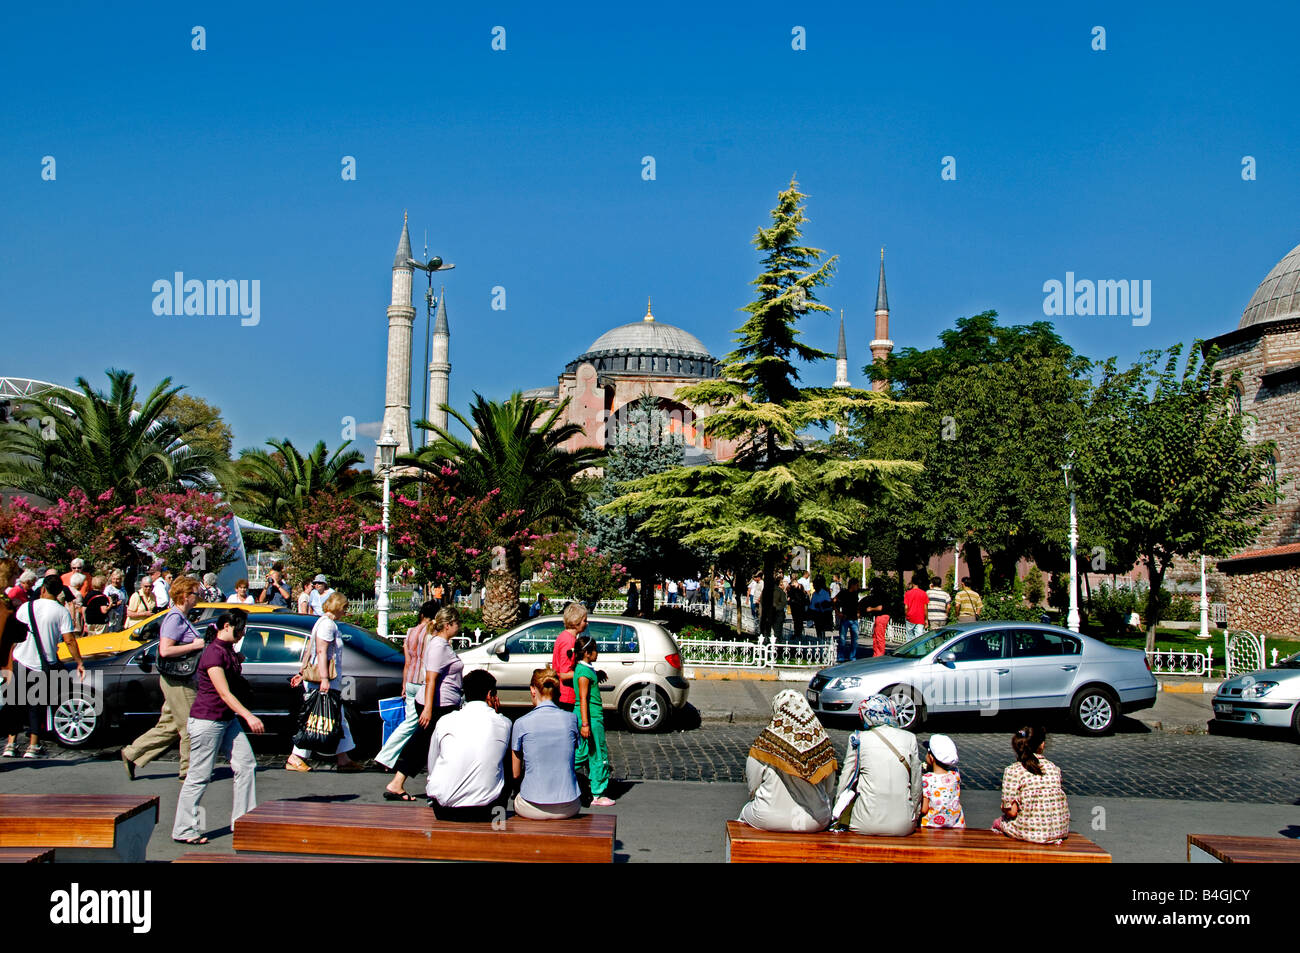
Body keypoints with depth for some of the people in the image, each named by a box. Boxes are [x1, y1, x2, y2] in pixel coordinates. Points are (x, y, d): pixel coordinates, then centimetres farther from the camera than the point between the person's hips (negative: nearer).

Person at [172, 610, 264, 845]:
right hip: (206, 720, -9)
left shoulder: (228, 650, 11)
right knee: (199, 776, -2)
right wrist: (249, 716, -30)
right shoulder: (213, 653, -18)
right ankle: (184, 830, 9)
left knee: (247, 765, 5)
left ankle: (243, 819, 13)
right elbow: (224, 693, -24)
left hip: (227, 719, 9)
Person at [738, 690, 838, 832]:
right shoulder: (821, 738, -6)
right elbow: (829, 788, 4)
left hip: (770, 820, -2)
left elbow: (753, 786, -5)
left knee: (746, 811, 27)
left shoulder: (766, 740, -13)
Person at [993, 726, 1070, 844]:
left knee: (998, 822, 25)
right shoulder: (1054, 768, 2)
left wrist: (1003, 808, 11)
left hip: (1032, 833, -4)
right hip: (1060, 831, 4)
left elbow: (1012, 812, -11)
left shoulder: (1012, 771, -9)